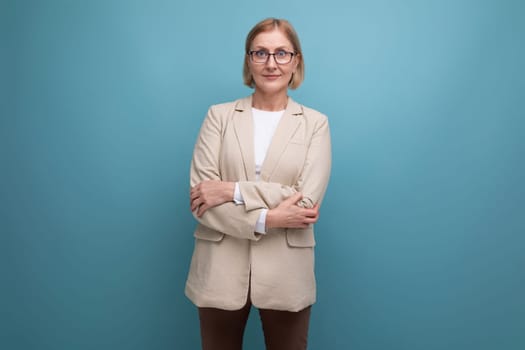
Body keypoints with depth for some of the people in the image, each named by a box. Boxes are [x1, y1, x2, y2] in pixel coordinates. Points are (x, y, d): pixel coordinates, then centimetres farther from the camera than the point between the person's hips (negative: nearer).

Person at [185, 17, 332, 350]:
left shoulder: (315, 123, 2)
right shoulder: (219, 115, 3)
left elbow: (307, 200, -10)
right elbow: (199, 194, -7)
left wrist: (233, 191, -16)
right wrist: (267, 219, -16)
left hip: (286, 274, 0)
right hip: (221, 270, 1)